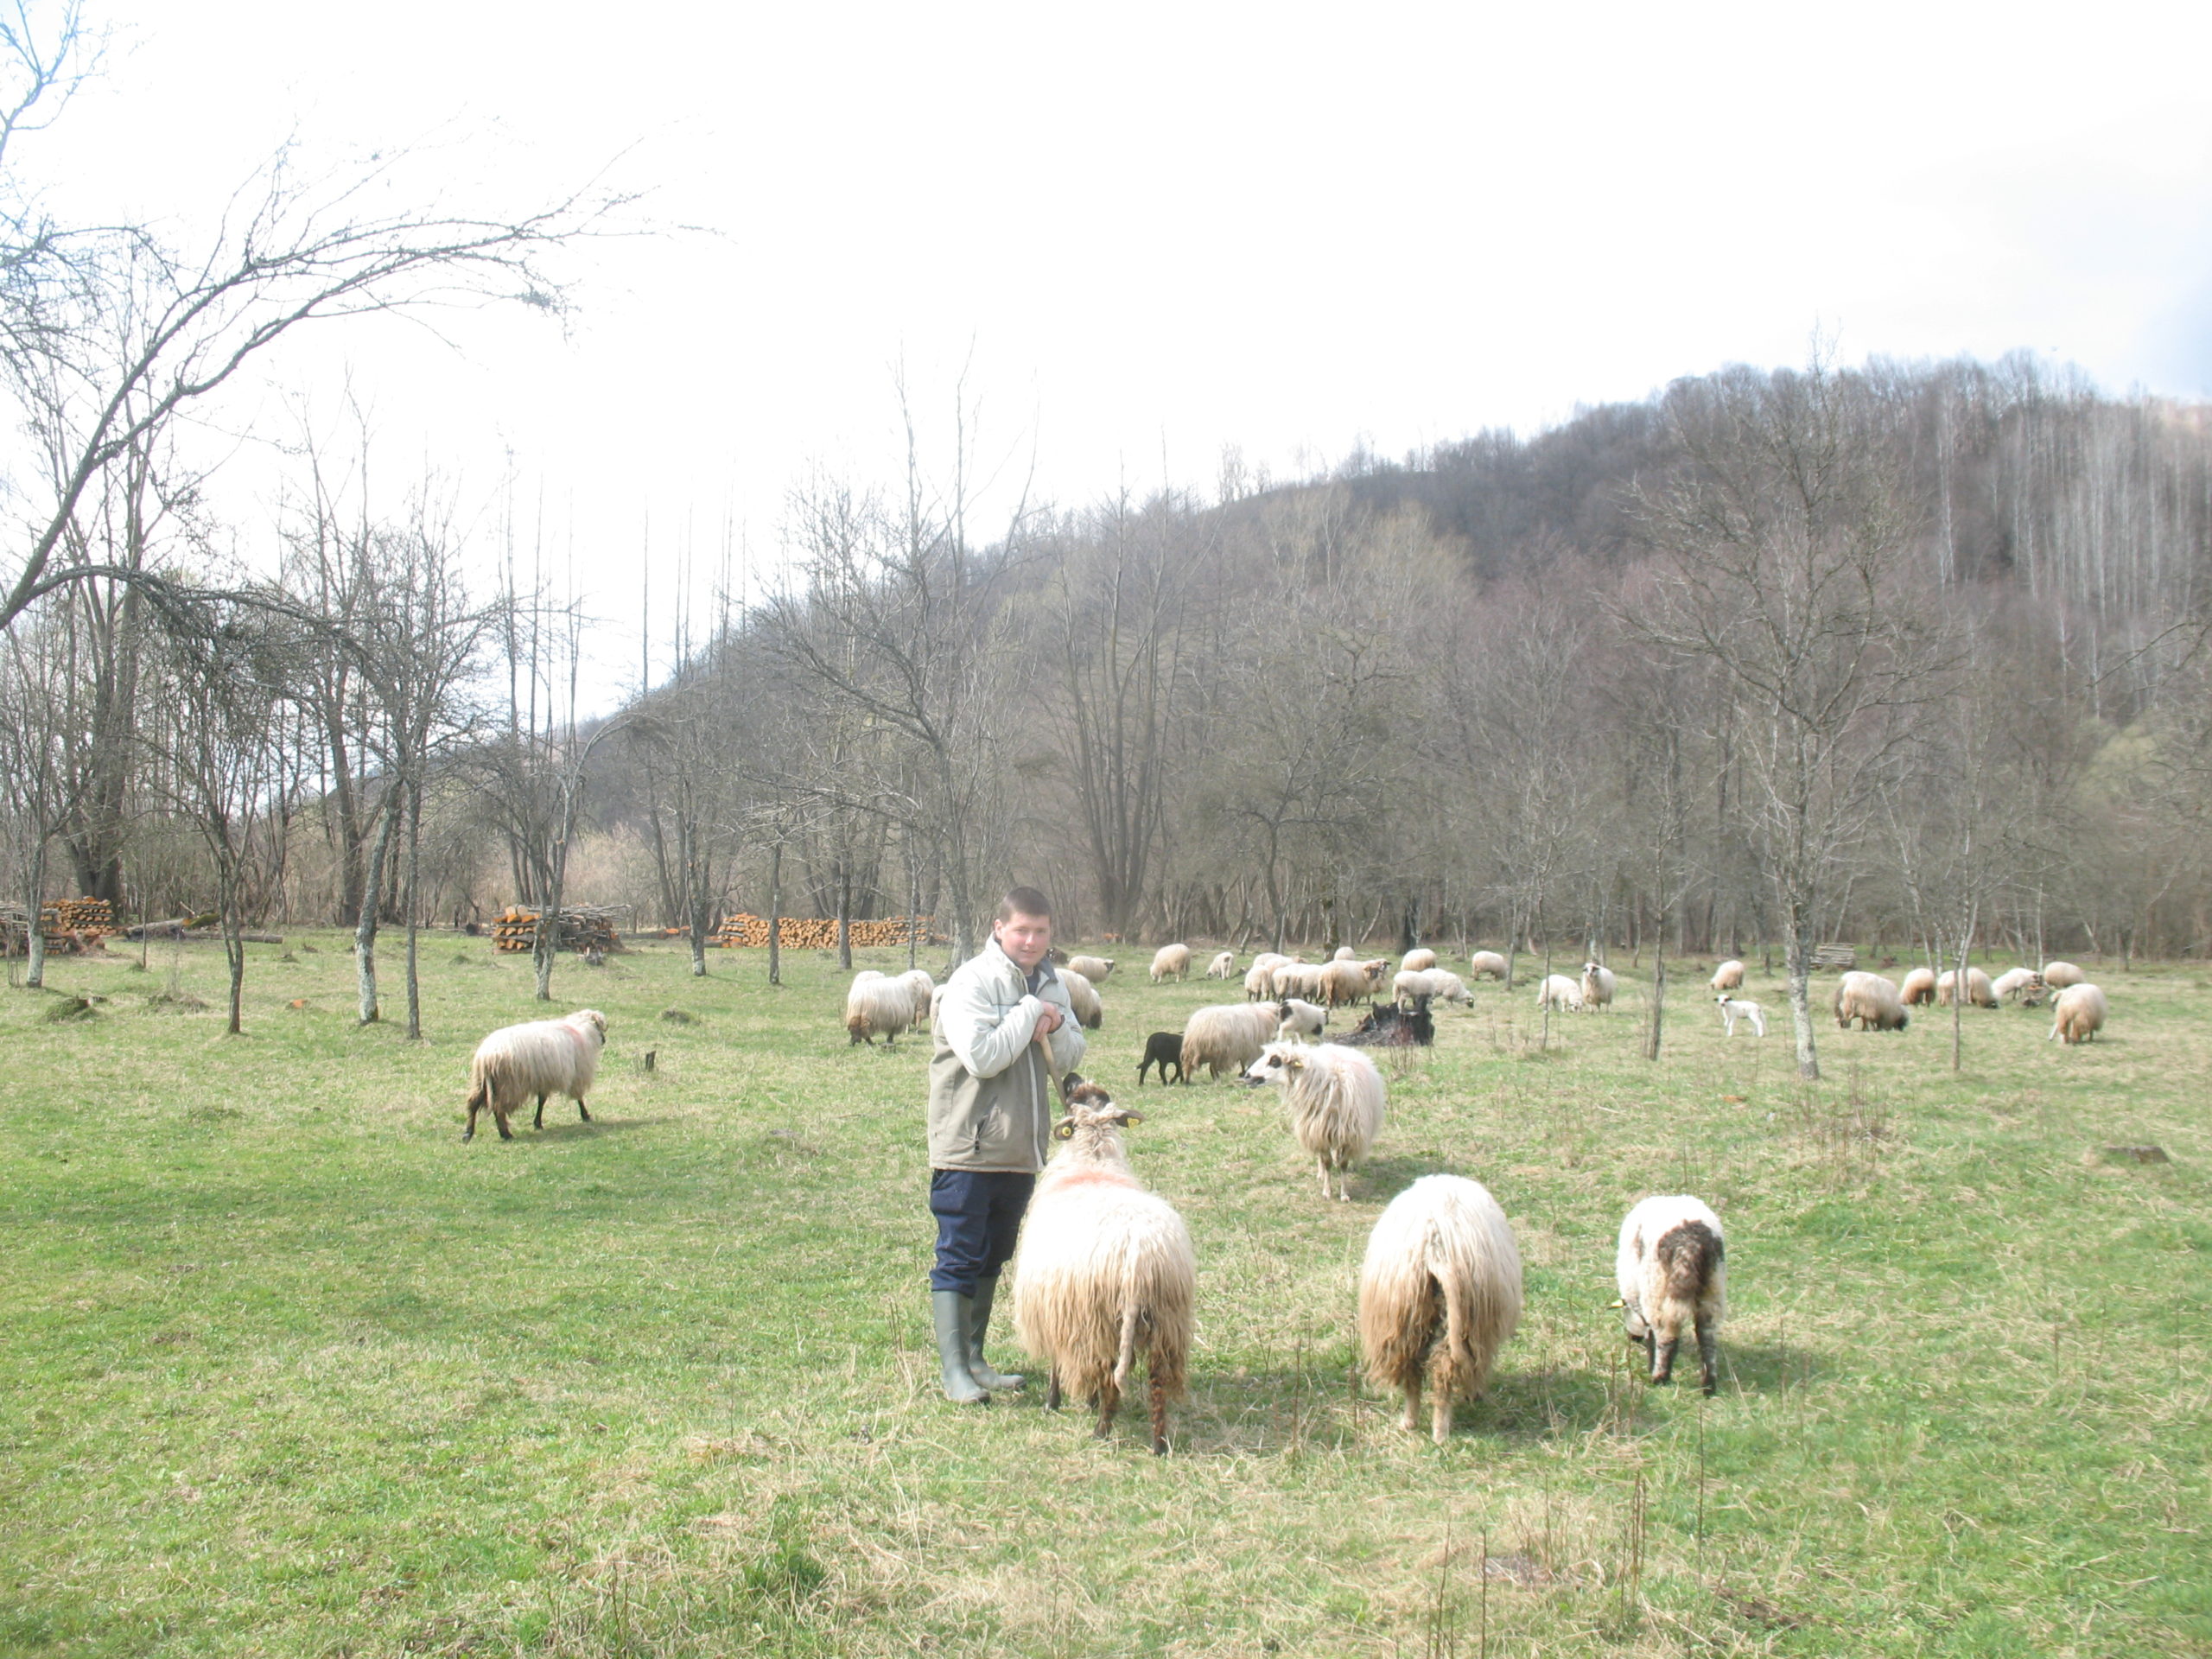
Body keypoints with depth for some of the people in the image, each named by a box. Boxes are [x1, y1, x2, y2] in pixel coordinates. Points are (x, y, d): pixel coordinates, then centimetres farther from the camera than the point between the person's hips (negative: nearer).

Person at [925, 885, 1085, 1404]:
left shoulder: (1051, 985, 10)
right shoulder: (972, 982, -12)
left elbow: (1068, 1061, 11)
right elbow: (982, 1056, -23)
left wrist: (1054, 1027, -9)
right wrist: (1030, 1013, -15)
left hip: (1022, 1149, 7)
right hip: (969, 1148, -7)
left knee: (992, 1258, 15)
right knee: (958, 1259, -3)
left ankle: (974, 1359, 25)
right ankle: (954, 1370, 1)